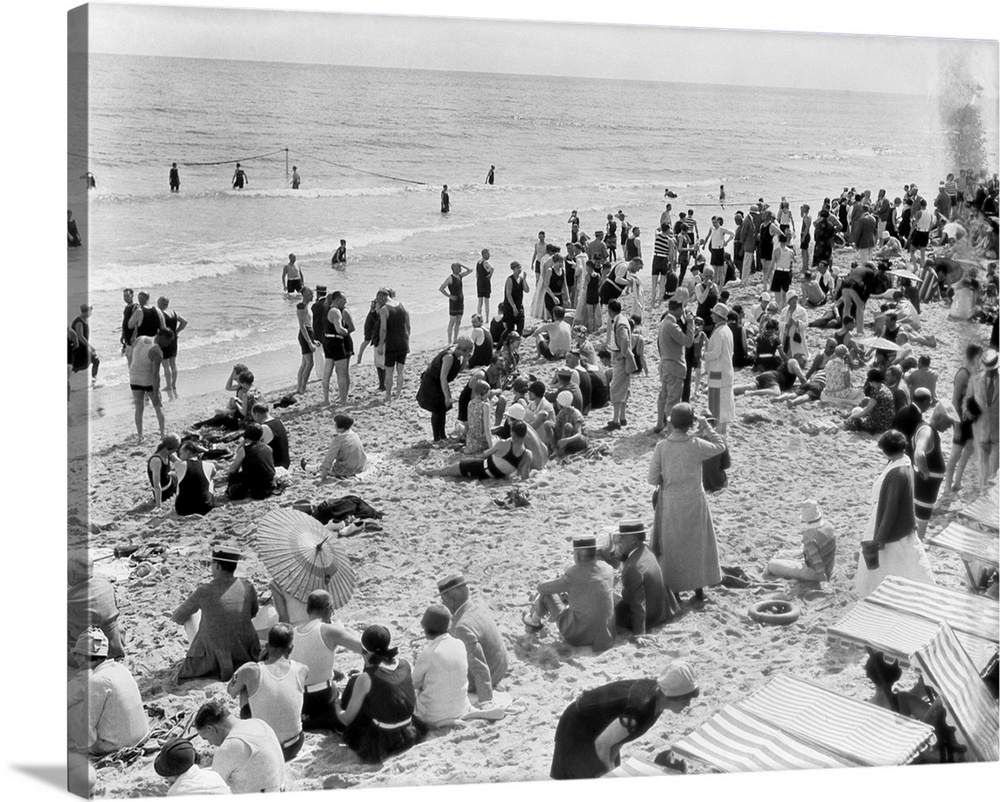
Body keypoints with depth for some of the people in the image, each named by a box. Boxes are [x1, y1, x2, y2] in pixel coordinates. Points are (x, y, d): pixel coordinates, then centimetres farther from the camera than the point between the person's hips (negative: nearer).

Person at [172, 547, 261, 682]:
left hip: (213, 656, -2)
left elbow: (179, 617, -2)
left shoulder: (203, 592, -19)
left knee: (191, 615, 20)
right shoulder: (247, 588, -11)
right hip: (245, 652, 2)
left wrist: (176, 617, 23)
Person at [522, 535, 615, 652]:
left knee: (546, 593, 13)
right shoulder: (608, 569, -3)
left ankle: (534, 621, 43)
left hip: (578, 636, -5)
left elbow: (542, 588, -4)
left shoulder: (574, 574, -18)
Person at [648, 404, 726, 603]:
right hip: (694, 502, 0)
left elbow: (653, 479, -11)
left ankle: (673, 590, 21)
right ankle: (699, 588, 25)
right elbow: (720, 446, 4)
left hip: (670, 503, 0)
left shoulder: (661, 447, -15)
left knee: (672, 547, 15)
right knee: (697, 543, 17)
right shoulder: (696, 444, -16)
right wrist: (706, 427, 6)